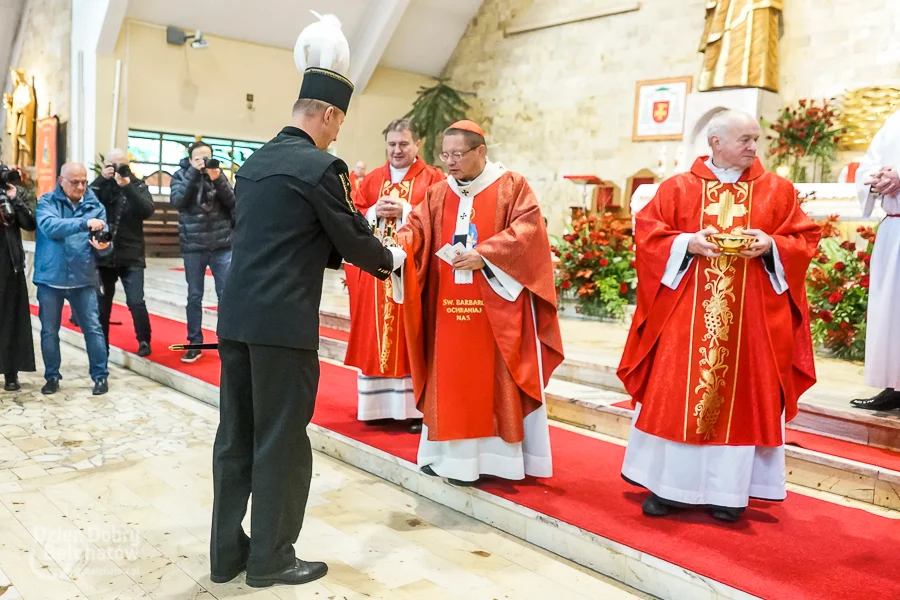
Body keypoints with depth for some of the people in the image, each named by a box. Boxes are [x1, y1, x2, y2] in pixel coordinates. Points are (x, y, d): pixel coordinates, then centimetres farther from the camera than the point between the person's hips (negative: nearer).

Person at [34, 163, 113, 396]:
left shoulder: (95, 206, 3)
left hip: (83, 278, 0)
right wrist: (84, 223, -36)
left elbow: (103, 245, -4)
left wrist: (103, 245, -28)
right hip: (50, 278, 0)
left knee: (93, 328, 1)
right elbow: (49, 226, -24)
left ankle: (100, 375, 10)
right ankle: (52, 376, 24)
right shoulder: (47, 201, -2)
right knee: (49, 330, 10)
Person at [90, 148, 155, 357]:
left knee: (136, 302, -6)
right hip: (104, 255, 2)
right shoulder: (100, 185, 4)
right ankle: (101, 344, 22)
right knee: (102, 302, 9)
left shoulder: (137, 185, 1)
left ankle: (144, 341, 10)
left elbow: (147, 211, -15)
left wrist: (127, 186, -23)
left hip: (131, 256, -1)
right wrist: (102, 179, -17)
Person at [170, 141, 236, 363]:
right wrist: (193, 172, -15)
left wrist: (218, 179, -16)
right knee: (194, 296, 6)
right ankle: (195, 344, 14)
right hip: (193, 247, -1)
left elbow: (233, 203, -3)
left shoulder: (219, 174, 7)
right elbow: (177, 201, -13)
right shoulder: (181, 175, 3)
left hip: (222, 245, 1)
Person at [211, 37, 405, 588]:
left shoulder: (256, 161, 14)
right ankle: (270, 558, 18)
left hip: (238, 315, 8)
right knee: (281, 440, 4)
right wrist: (391, 260, 14)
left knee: (237, 435, 14)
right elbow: (355, 240, -5)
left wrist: (335, 253, 23)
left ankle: (227, 551, 25)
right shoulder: (321, 166, -10)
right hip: (283, 321, -8)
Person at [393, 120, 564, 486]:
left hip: (497, 302, -4)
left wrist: (483, 255, -19)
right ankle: (452, 455, 15)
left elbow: (527, 230, -10)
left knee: (496, 380, 1)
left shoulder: (512, 186, 1)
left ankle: (496, 456, 10)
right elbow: (416, 228, 3)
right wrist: (396, 245, -19)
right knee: (451, 380, 6)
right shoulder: (438, 194, 12)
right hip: (449, 305, 4)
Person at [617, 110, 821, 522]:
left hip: (751, 316, 1)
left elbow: (805, 239, 6)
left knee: (741, 397, 3)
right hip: (686, 313, -1)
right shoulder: (677, 188, 4)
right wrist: (687, 244, -15)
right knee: (675, 394, 0)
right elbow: (647, 233, 0)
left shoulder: (778, 190, 7)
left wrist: (771, 246, -13)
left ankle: (728, 490, 15)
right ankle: (669, 485, 12)